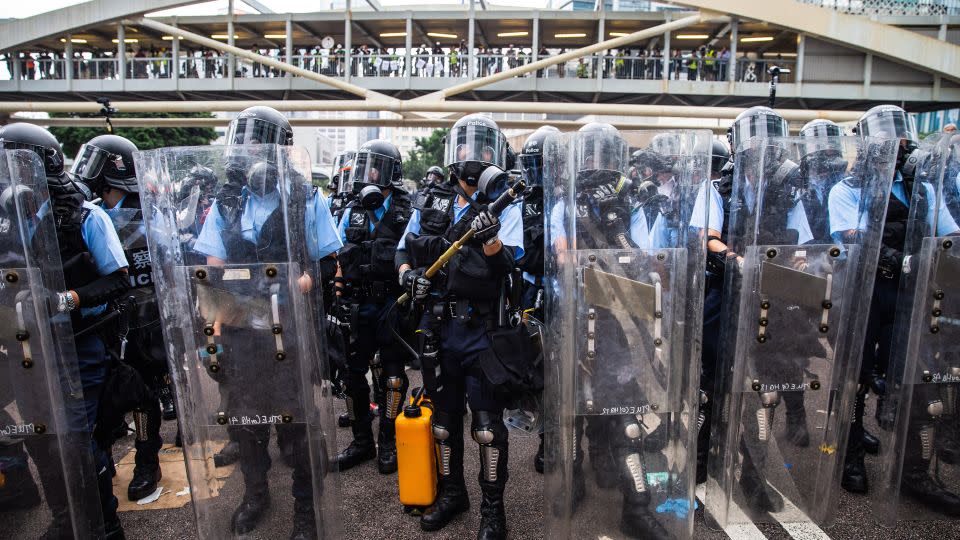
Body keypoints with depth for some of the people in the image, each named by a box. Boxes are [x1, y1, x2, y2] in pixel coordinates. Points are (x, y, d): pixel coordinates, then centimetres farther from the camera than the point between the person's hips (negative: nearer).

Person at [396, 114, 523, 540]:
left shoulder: (504, 206, -3)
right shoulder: (430, 202, 7)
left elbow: (512, 269, -13)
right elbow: (405, 250, 14)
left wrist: (489, 240, -30)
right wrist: (407, 274, -7)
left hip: (482, 332, -4)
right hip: (437, 328, 4)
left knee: (488, 424, 3)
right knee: (443, 417, 17)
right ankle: (451, 494, 37)